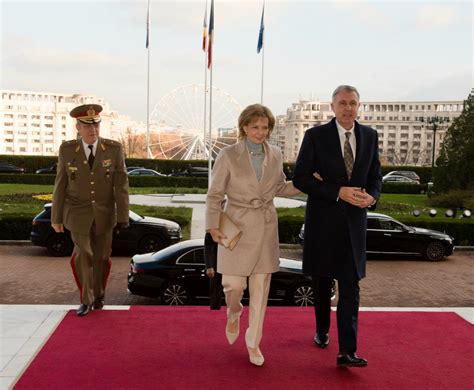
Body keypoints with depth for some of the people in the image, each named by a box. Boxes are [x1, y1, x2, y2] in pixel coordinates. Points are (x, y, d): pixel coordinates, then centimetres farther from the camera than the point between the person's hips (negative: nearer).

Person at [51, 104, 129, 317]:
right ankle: (86, 300, 16)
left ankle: (98, 295, 34)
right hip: (78, 213, 0)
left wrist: (123, 216, -13)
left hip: (104, 213, 1)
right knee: (83, 256, -3)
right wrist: (56, 217, 0)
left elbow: (121, 184, -10)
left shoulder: (114, 149, -11)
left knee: (101, 256, 10)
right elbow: (60, 185, -2)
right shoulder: (67, 150, -8)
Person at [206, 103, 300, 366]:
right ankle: (233, 315, 33)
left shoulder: (275, 155, 4)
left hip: (265, 227, 3)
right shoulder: (228, 155, -6)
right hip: (237, 226, -3)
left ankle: (253, 342, 21)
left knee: (260, 288, 6)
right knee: (234, 284, -4)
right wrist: (213, 225, -11)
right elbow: (215, 194, -3)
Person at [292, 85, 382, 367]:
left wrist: (372, 196, -12)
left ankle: (347, 351, -2)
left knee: (350, 287, -4)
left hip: (354, 221, 2)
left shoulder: (370, 136, 5)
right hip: (323, 220, -1)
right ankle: (322, 331, 37)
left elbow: (375, 176, 11)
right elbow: (300, 178, -10)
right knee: (323, 282, 15)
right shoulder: (316, 136, -6)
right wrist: (338, 192, -20)